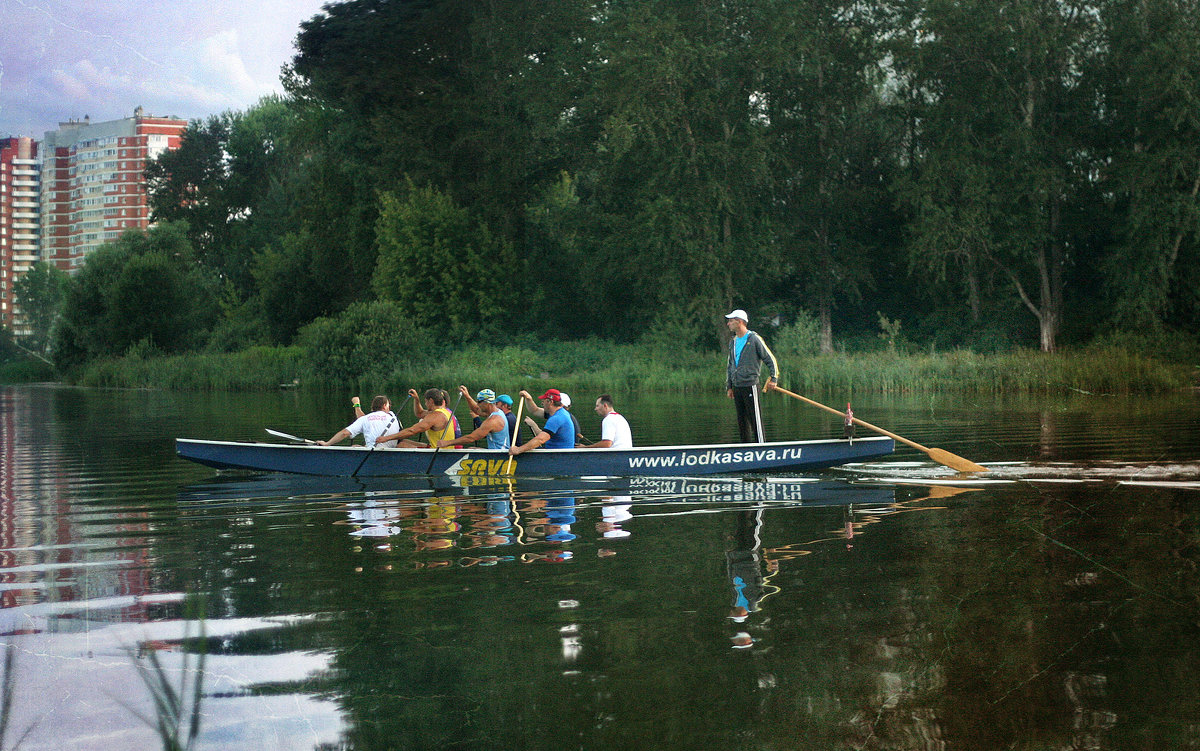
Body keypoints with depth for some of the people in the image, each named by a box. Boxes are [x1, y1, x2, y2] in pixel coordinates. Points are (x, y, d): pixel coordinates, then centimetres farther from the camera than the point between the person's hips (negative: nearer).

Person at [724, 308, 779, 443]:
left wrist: (773, 379, -8)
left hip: (750, 385, -7)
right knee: (742, 421, 9)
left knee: (755, 420, -8)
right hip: (736, 387, 7)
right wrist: (729, 386, 18)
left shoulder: (754, 339, -5)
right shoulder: (733, 342, 16)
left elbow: (770, 359, -3)